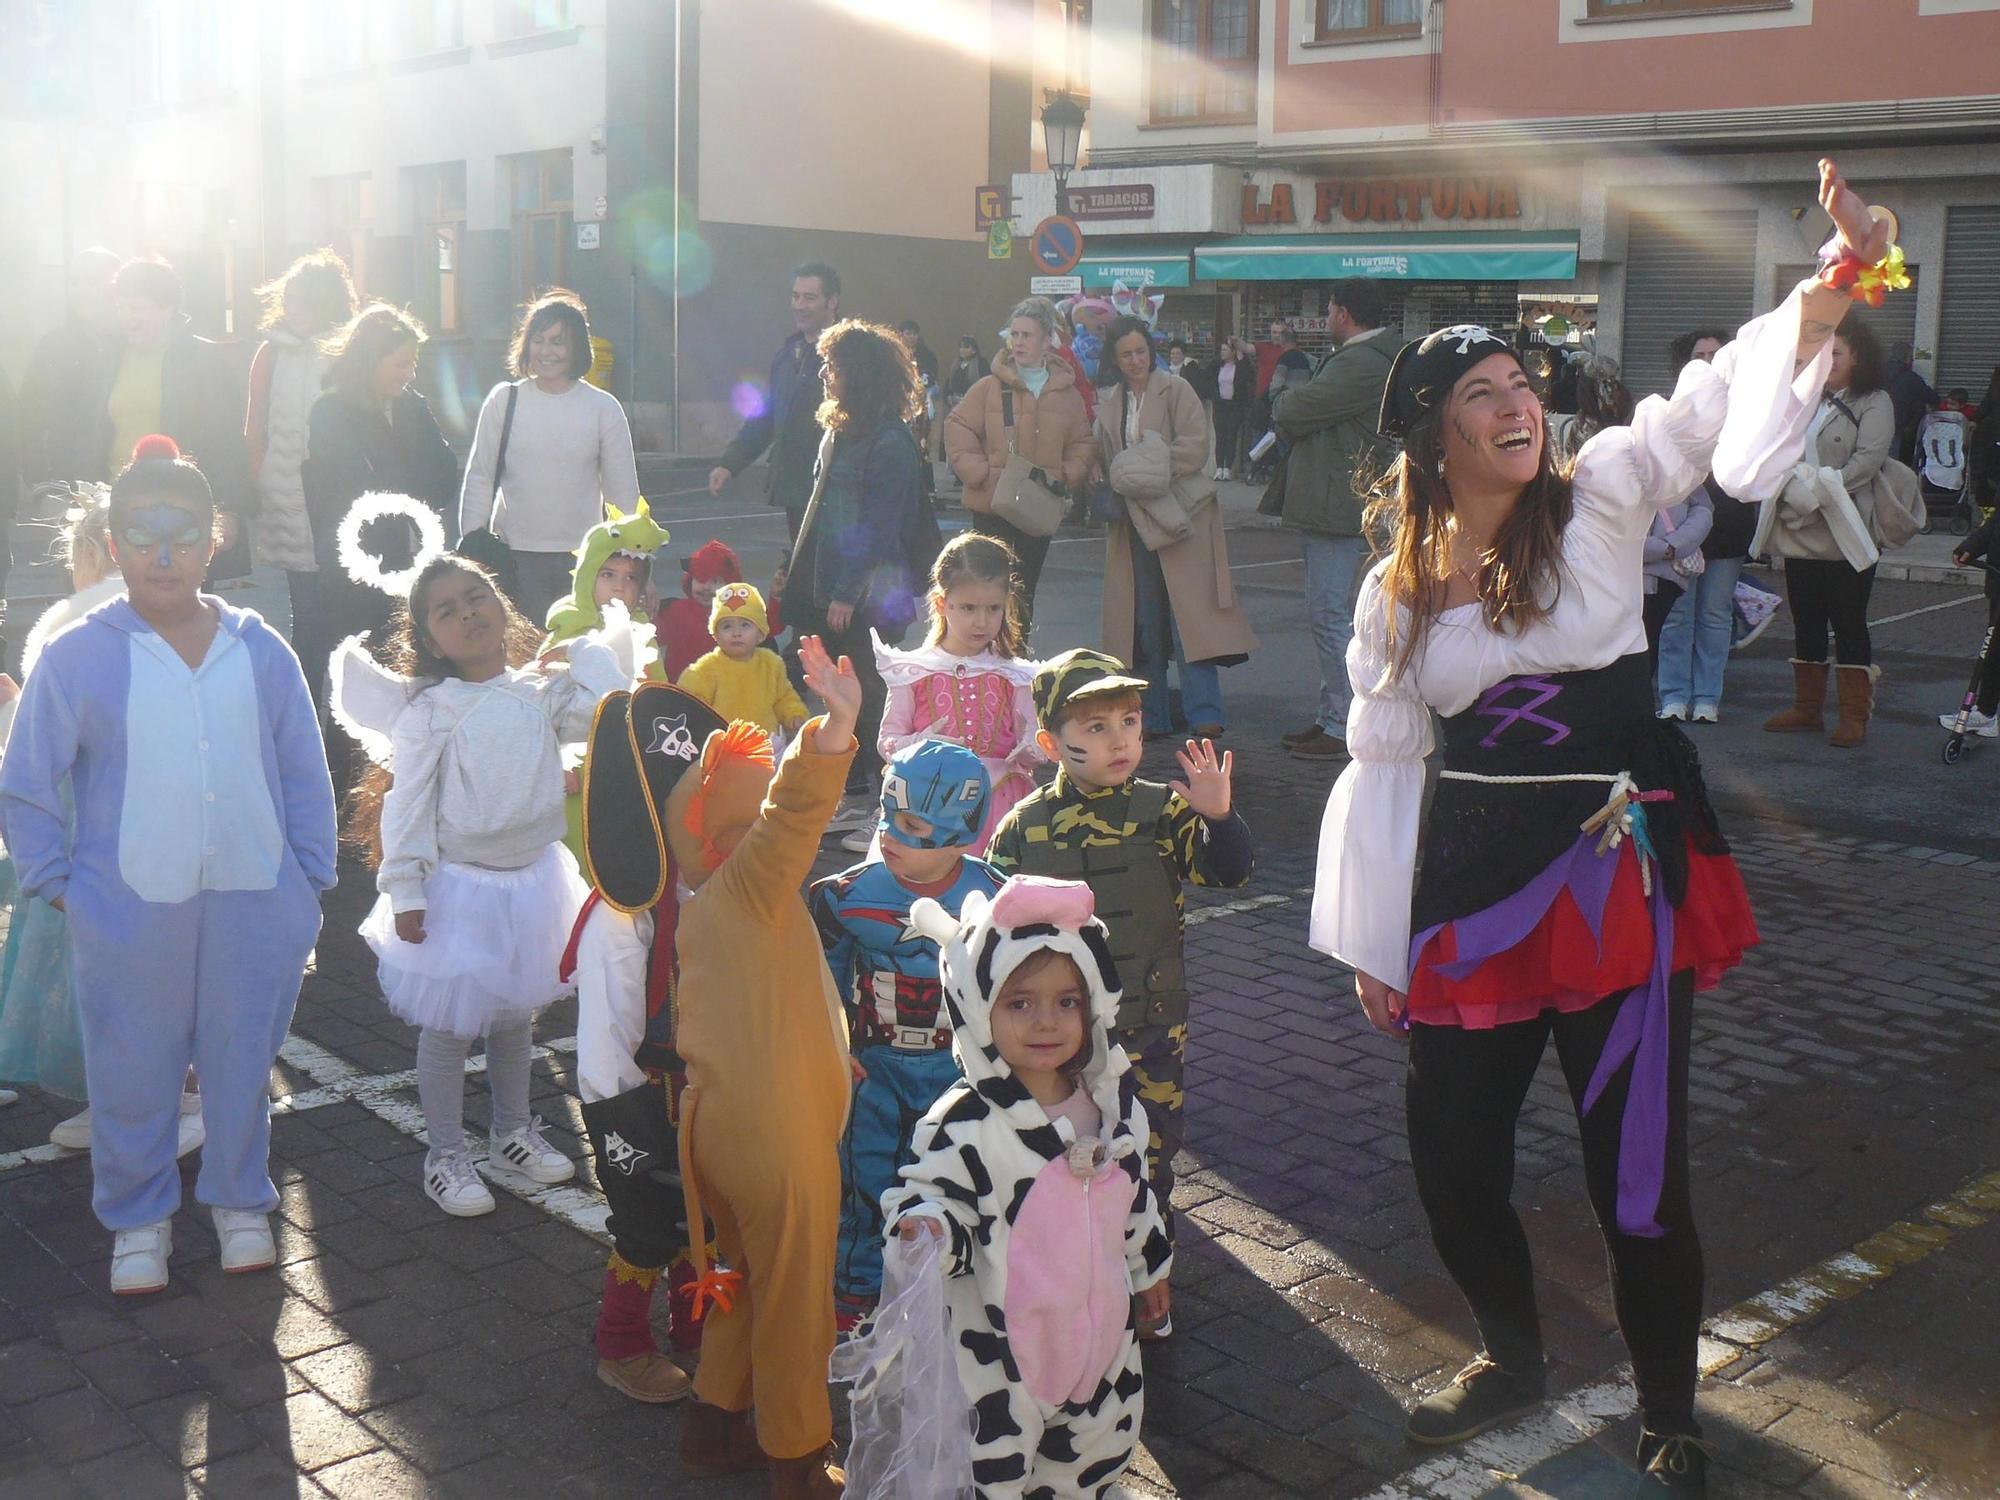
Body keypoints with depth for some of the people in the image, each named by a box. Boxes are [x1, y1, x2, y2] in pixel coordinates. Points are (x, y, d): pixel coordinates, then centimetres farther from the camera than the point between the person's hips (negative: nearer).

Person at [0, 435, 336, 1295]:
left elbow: (304, 777, 8)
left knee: (243, 1062, 15)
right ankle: (138, 1218, 32)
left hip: (254, 909, 2)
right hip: (127, 919, -1)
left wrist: (311, 879, 6)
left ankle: (239, 1199, 36)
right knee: (132, 1074, 11)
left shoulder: (261, 652, 2)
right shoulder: (77, 658, -5)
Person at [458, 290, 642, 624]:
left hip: (581, 558, 0)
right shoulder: (504, 399, 1)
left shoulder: (603, 407, 0)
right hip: (514, 556, 0)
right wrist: (472, 542, 2)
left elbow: (623, 491, 4)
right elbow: (479, 478, 7)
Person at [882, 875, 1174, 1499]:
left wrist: (1149, 1268, 22)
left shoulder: (1114, 1103, -1)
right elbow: (934, 1194, -14)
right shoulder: (964, 1122, -21)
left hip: (1097, 1326, 6)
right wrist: (928, 1229, -36)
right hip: (999, 1348, -6)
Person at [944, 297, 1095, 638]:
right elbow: (957, 431, -6)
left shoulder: (1066, 393, 3)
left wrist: (1064, 476, -7)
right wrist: (982, 474, -14)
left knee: (1024, 593, 13)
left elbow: (1083, 446, 9)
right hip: (992, 507, -3)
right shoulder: (989, 387, -6)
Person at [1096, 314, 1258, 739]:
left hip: (1182, 517, -5)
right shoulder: (1110, 403, 14)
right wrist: (1118, 487, 2)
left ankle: (1204, 715, -12)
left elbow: (1195, 446, -11)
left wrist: (1152, 473, -17)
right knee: (1144, 623, 7)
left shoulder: (1175, 389, -2)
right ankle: (1152, 717, 13)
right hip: (1135, 523, 6)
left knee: (1190, 616, -11)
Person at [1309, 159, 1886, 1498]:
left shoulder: (1601, 502, -2)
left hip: (1618, 869, -2)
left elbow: (1722, 397, -15)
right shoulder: (1397, 591, 4)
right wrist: (1371, 946, 10)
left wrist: (1840, 278, -32)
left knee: (1638, 1163, 3)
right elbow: (1381, 765, 8)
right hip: (1470, 881, 3)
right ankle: (1514, 1354, 40)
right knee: (1450, 1157, 10)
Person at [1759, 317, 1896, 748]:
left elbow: (1866, 461, -14)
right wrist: (1789, 491, -12)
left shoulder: (1874, 403, -2)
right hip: (1800, 535, 6)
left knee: (1849, 626, 0)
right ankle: (1807, 708, 21)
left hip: (1846, 537, -5)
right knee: (1806, 626, 11)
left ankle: (1855, 715, 6)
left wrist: (1817, 493, -20)